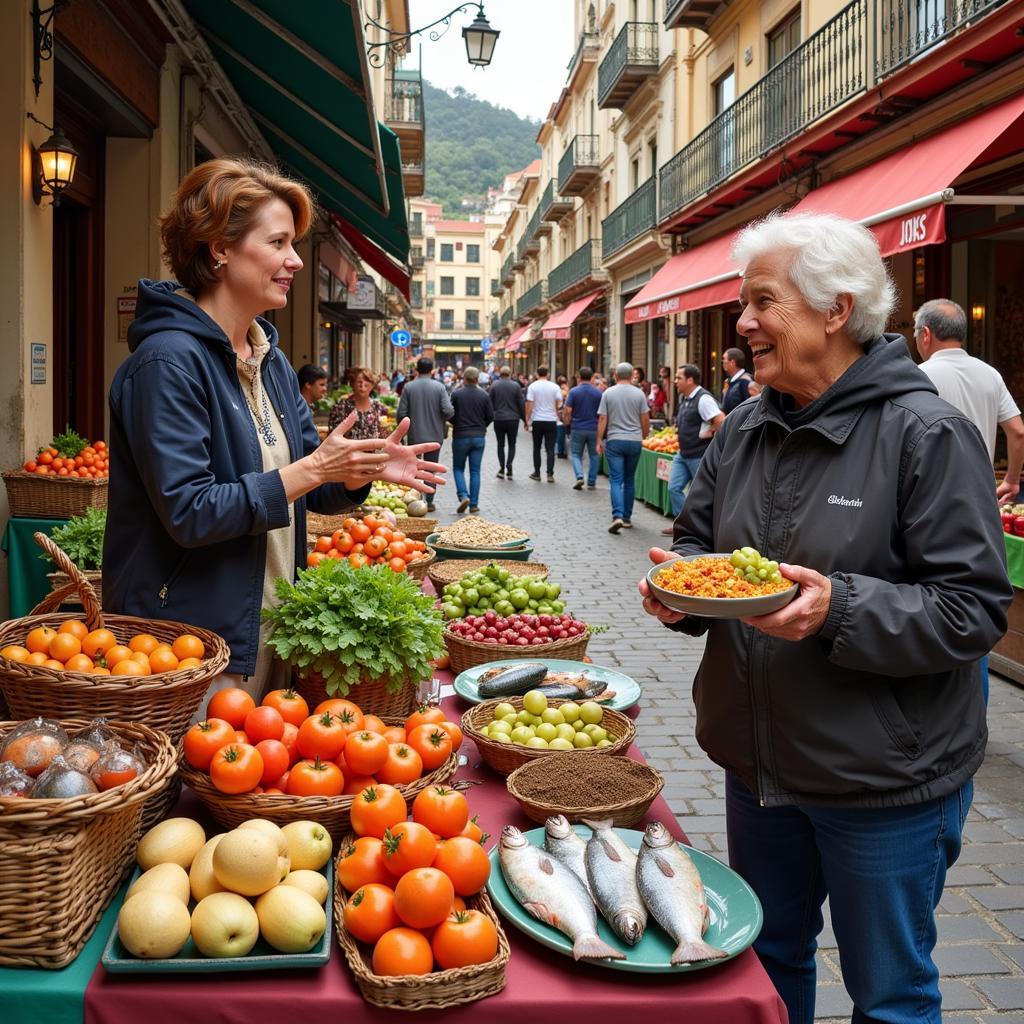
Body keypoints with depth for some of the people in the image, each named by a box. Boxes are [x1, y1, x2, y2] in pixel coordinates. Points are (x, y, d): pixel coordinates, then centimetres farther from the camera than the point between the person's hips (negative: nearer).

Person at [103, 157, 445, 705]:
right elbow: (188, 512, -24)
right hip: (194, 637, -8)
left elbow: (307, 488, 14)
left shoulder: (273, 362, 10)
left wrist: (365, 468, -6)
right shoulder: (168, 362, -18)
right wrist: (313, 469, -23)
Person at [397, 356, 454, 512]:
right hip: (434, 435, 0)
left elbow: (401, 413, -8)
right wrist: (442, 420, 7)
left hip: (414, 435, 0)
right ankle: (429, 502, 9)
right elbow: (448, 411, -15)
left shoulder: (408, 387, -6)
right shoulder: (439, 387, -7)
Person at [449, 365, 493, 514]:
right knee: (475, 471, 7)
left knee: (458, 468, 12)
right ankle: (474, 504, 6)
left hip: (460, 436, -2)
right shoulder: (484, 395, -2)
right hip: (479, 437, 2)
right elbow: (490, 416, 2)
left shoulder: (456, 394, -8)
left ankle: (464, 496, -8)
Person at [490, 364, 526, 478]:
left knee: (500, 444, 11)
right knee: (512, 444, 8)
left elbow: (490, 402, 0)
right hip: (513, 419, 0)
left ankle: (502, 468, 8)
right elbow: (522, 404, -2)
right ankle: (509, 466, -8)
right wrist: (524, 418, 7)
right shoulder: (516, 386, -4)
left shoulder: (494, 385, -3)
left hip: (498, 419, 0)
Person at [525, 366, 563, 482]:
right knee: (550, 449, 2)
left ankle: (537, 473, 15)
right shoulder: (555, 387, -1)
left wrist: (527, 420, 2)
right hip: (551, 420, 0)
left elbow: (529, 405, -7)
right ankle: (550, 474, -5)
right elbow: (559, 404, -3)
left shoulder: (532, 386, -4)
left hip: (537, 421, 0)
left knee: (536, 448, 12)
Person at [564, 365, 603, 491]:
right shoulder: (598, 393, -1)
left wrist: (568, 422, 10)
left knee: (576, 454, 9)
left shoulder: (573, 392, -6)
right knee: (593, 456, 10)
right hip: (594, 428, 1)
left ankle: (579, 476, -12)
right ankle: (591, 483, 11)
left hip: (577, 428, -1)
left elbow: (567, 411, -8)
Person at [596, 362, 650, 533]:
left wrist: (599, 441, 4)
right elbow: (646, 420, 1)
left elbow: (602, 419, -4)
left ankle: (617, 516, -20)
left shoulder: (608, 393, -2)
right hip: (634, 441, 1)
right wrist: (643, 437, 17)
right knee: (630, 480, 13)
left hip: (614, 441, -1)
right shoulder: (639, 394, 0)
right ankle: (627, 517, 18)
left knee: (616, 480, -3)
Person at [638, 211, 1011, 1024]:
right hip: (761, 760, 6)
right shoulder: (745, 430, 4)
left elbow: (974, 608, -19)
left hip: (885, 781, -6)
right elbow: (699, 537, 15)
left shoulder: (926, 433, -17)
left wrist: (841, 609, -32)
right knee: (769, 958, 25)